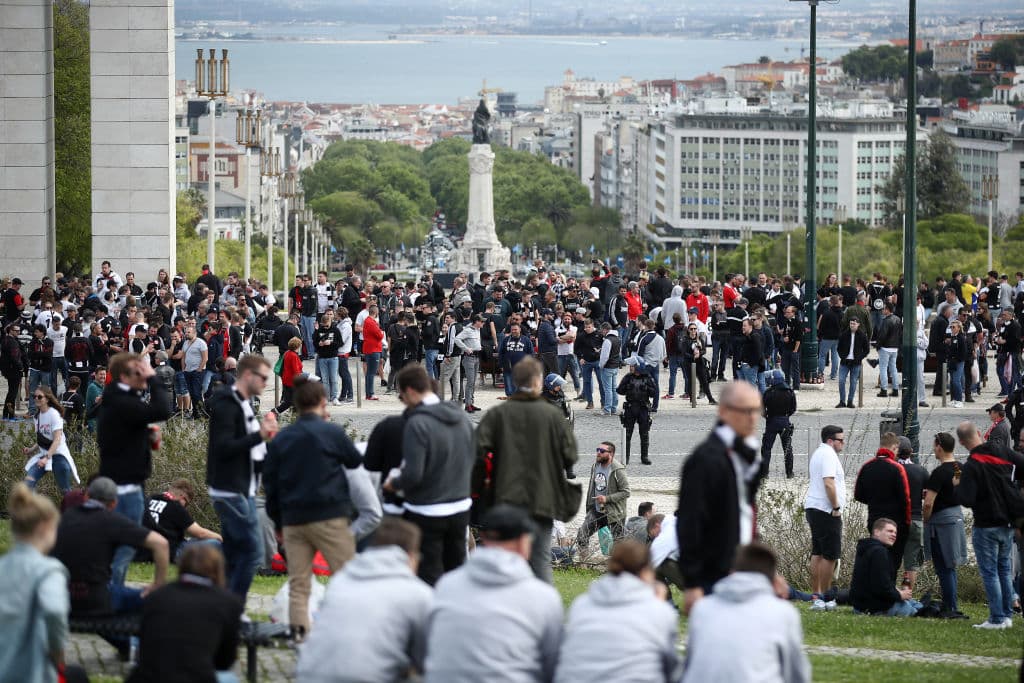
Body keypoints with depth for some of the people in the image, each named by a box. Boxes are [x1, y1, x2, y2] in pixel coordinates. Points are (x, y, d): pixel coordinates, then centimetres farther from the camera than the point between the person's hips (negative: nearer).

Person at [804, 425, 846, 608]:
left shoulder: (818, 453, 19)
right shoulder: (828, 455, -13)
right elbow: (829, 483, -22)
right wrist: (836, 507, -17)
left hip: (813, 508, 10)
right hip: (826, 511, -10)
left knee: (817, 554, 11)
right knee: (830, 555, -7)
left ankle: (816, 596, 13)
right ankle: (824, 597, -7)